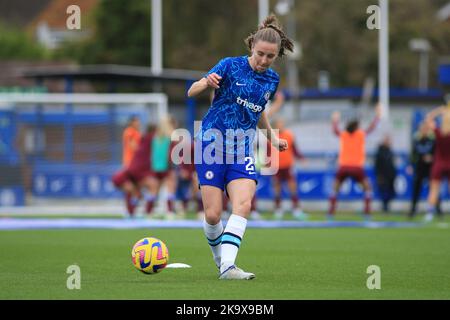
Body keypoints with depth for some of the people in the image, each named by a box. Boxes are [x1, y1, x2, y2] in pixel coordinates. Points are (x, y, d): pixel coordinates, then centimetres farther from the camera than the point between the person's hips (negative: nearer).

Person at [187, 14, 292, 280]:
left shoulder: (272, 80, 8)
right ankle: (221, 260, 17)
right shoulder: (231, 66, -7)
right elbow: (191, 92, -10)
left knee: (243, 204, -21)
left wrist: (272, 137, 19)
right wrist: (206, 83, -31)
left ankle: (228, 266, -26)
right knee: (213, 215, -8)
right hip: (212, 144, -3)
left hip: (242, 150, 3)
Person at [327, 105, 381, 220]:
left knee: (335, 188, 16)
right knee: (367, 188, 12)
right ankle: (367, 212, 0)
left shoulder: (343, 135, 10)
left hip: (343, 167, 2)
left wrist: (335, 120, 46)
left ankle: (331, 212, 2)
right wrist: (378, 114, 31)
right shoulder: (361, 134, 6)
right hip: (357, 167, -2)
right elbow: (372, 127, 18)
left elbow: (335, 129, 28)